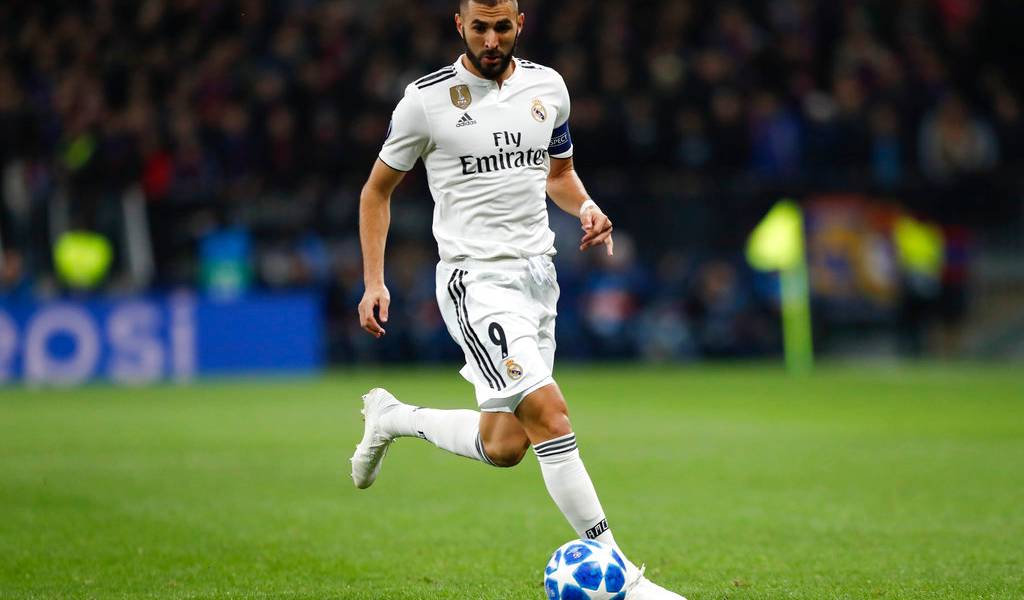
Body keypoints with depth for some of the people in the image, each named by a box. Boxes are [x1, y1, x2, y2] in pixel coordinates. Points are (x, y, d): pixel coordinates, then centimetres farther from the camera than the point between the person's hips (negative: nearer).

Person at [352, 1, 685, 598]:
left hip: (538, 275, 6)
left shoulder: (548, 87, 7)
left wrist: (587, 207, 1)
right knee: (550, 415, -21)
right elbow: (378, 190, 5)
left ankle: (392, 418, 34)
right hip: (477, 278, -6)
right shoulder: (427, 99, -6)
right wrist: (374, 282, -2)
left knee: (503, 448, 7)